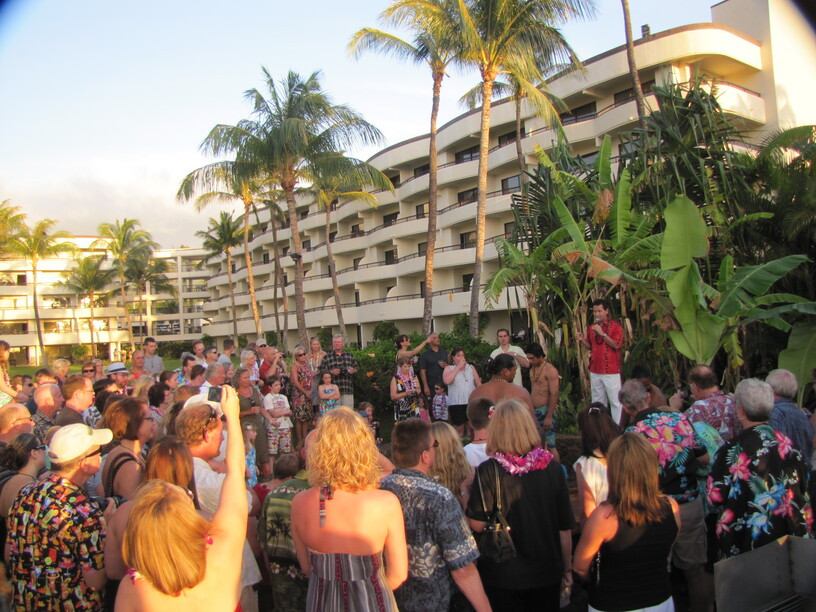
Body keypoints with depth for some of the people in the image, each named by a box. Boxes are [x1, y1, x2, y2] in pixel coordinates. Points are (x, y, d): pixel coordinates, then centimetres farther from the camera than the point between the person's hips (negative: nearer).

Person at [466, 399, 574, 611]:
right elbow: (565, 527, -3)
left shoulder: (488, 471, -19)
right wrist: (567, 569, 11)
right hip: (547, 574, 2)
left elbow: (477, 525, -16)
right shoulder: (552, 468, -10)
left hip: (503, 576, -2)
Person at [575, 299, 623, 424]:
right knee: (598, 402, 12)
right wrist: (582, 340, 0)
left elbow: (616, 345, -15)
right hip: (595, 371, 6)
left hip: (611, 371, -6)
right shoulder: (591, 328, 12)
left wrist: (602, 333, -20)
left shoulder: (615, 326, -4)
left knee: (615, 401, -5)